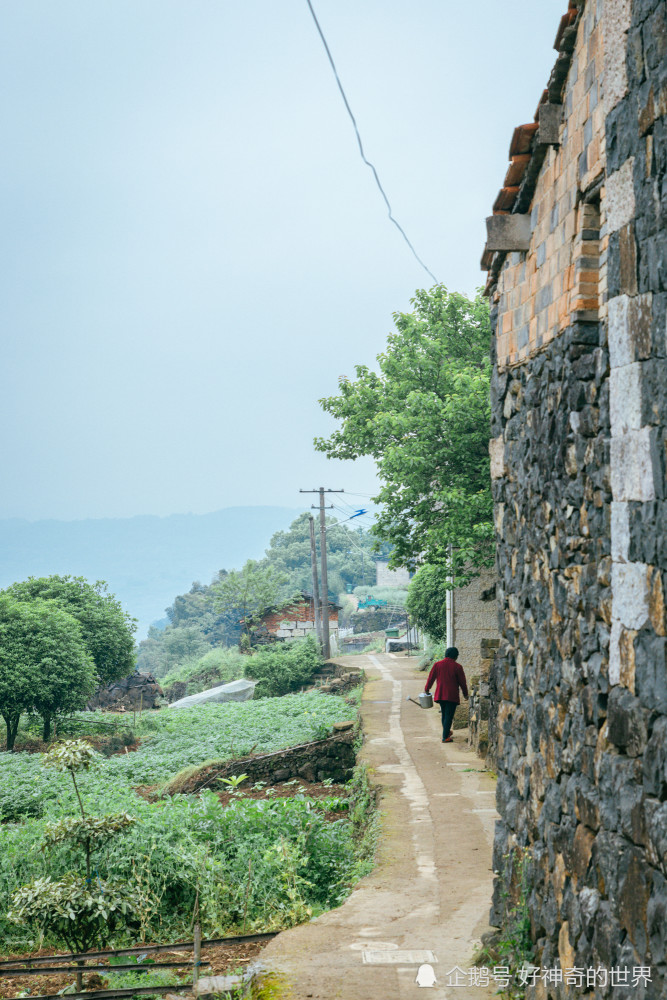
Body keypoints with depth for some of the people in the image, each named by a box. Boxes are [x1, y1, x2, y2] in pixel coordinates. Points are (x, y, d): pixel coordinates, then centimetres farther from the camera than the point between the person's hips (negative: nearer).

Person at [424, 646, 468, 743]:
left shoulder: (437, 664, 0)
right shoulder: (457, 667, -8)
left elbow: (431, 678, 7)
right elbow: (462, 682, -2)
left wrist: (427, 689, 21)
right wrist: (465, 694, 13)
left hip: (440, 694, 4)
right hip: (452, 695, -4)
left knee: (444, 714, 20)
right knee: (449, 715, -1)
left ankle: (447, 732, 35)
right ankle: (445, 737, -5)